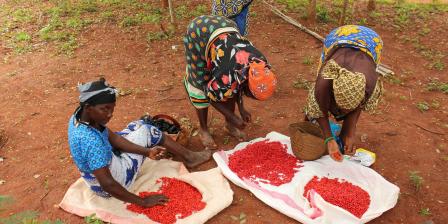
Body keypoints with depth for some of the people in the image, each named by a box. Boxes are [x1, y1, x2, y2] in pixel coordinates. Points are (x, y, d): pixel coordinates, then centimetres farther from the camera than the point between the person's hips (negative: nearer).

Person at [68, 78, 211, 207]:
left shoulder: (79, 116, -13)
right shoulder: (91, 140, -40)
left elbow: (112, 137, -5)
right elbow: (107, 185, -36)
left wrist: (147, 151, -13)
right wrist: (143, 202, -26)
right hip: (107, 189, -8)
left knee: (138, 126, 12)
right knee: (145, 131, -3)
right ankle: (188, 157, 17)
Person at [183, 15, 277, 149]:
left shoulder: (261, 65, -16)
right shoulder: (226, 78, -36)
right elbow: (210, 95, -16)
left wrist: (241, 109, 4)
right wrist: (234, 118, -9)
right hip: (198, 32, -6)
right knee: (200, 84, -4)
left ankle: (229, 124, 24)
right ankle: (203, 130, 16)